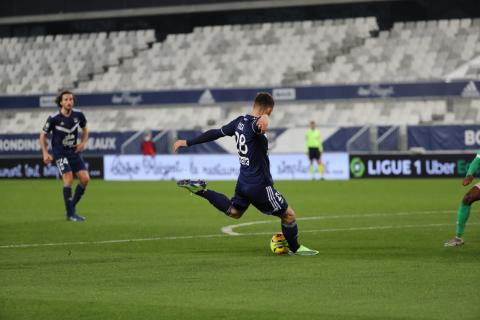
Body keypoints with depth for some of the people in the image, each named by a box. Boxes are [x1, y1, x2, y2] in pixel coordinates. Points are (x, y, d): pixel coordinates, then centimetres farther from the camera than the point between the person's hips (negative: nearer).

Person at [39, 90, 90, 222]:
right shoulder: (54, 118, -15)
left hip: (74, 151, 5)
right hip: (60, 153, -5)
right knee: (68, 178, -20)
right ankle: (70, 214, -13)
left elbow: (85, 129, 16)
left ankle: (72, 205, 13)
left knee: (85, 178, -7)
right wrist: (45, 153, -12)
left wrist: (83, 143, 0)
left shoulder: (78, 115, -4)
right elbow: (43, 135, -3)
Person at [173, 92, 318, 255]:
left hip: (243, 183, 8)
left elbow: (216, 133, 11)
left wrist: (188, 143, 18)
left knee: (233, 212, 32)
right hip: (260, 185, -8)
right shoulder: (255, 124, -23)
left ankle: (200, 189, 17)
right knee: (288, 215, 10)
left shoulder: (240, 121, 3)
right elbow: (256, 124, -49)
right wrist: (263, 119, -75)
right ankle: (295, 248, 26)